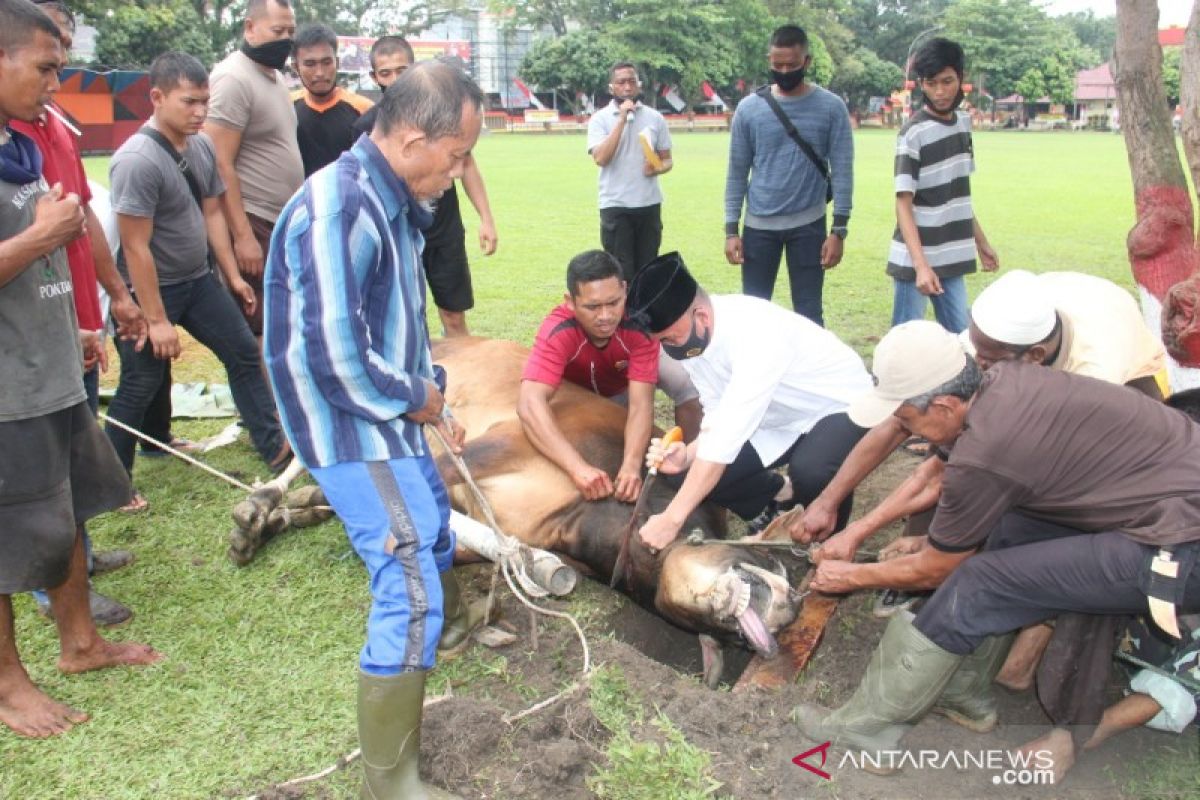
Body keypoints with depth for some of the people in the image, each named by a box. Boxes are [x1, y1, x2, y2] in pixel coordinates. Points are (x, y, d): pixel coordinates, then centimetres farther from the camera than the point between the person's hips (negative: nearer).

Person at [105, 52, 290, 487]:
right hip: (153, 288, -7)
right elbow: (136, 247, -23)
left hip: (199, 279, 8)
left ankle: (275, 446, 19)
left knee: (244, 354, 9)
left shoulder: (202, 146, -1)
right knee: (140, 386, 2)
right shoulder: (137, 160, -24)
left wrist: (233, 276, 9)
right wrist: (156, 319, -21)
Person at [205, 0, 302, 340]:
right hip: (253, 224, -9)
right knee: (256, 334, -4)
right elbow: (220, 165, -19)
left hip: (283, 222, 9)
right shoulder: (233, 79, -13)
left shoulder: (276, 76, 14)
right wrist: (243, 235, -22)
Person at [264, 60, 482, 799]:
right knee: (409, 595, -9)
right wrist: (420, 401, -13)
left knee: (434, 535, 27)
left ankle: (447, 629, 55)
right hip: (353, 433, -9)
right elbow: (336, 358, -28)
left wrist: (434, 401, 7)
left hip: (393, 420, 10)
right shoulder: (339, 211, -25)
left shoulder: (392, 202, 5)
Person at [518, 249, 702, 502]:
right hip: (580, 392, 1)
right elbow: (530, 403, -56)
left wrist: (631, 464, -62)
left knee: (687, 383, -24)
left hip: (632, 376, -1)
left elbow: (641, 404, -44)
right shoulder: (557, 332, -43)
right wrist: (579, 468, -68)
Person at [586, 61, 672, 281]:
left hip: (649, 205, 3)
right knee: (621, 273, 0)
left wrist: (658, 168, -13)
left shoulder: (655, 117, 6)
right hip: (615, 206, -3)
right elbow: (600, 158, -16)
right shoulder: (600, 118, -2)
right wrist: (622, 120, -16)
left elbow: (667, 159, 11)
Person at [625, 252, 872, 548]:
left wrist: (672, 518, -42)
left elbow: (729, 431, -41)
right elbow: (720, 418, -6)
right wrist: (689, 455, -28)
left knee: (809, 472, -37)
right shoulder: (691, 337, -13)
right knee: (699, 476, -11)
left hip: (841, 405, -6)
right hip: (782, 417, 7)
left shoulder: (755, 332, -36)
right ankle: (781, 495, 16)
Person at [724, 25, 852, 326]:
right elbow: (737, 172, 3)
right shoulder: (749, 108, 0)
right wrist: (731, 229, -1)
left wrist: (839, 230, -10)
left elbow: (842, 171, -4)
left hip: (808, 224, -1)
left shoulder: (831, 108, -3)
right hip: (759, 225, 1)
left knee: (809, 312, 7)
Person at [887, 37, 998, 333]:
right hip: (914, 260, -7)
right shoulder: (913, 133, -13)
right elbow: (903, 204, -17)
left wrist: (981, 241, 20)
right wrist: (921, 265, -26)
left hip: (951, 257, 7)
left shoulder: (964, 122, 8)